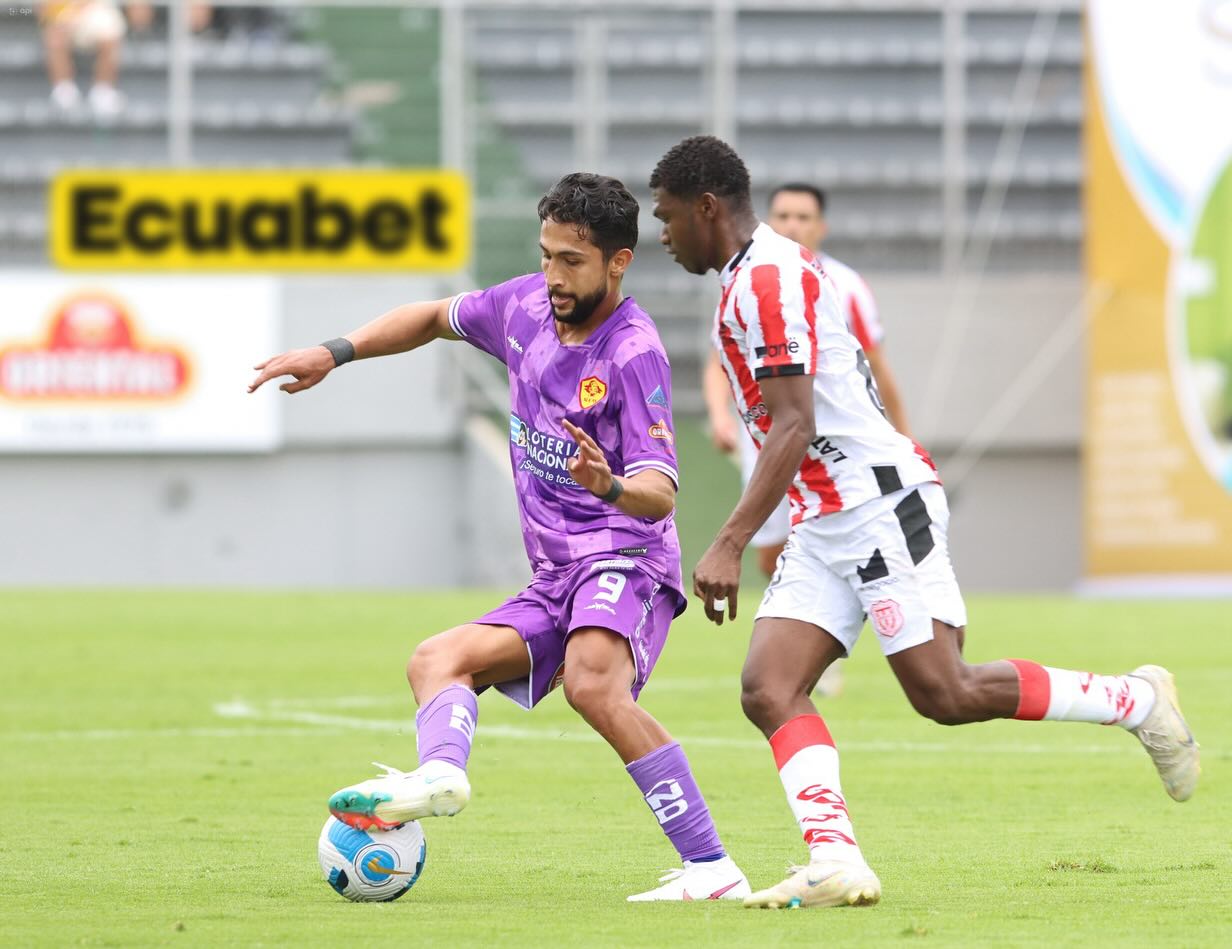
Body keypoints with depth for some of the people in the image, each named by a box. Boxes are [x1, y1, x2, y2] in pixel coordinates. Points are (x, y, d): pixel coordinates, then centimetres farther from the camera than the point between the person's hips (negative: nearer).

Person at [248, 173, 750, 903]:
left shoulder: (633, 353, -14)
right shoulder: (527, 306, 7)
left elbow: (660, 493, -21)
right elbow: (437, 319, 27)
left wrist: (610, 486, -44)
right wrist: (333, 354, 17)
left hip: (624, 561, -9)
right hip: (555, 580, 9)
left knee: (593, 684, -35)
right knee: (437, 660, -8)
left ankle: (712, 870, -36)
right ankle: (441, 772, -41)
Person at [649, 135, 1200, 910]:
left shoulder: (766, 278, -14)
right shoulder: (760, 275, 18)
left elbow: (795, 427, -22)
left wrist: (730, 546, -26)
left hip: (879, 502, -10)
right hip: (824, 526, 10)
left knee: (945, 693, -11)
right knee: (768, 691, -6)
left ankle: (1137, 701, 5)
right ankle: (837, 863, -17)